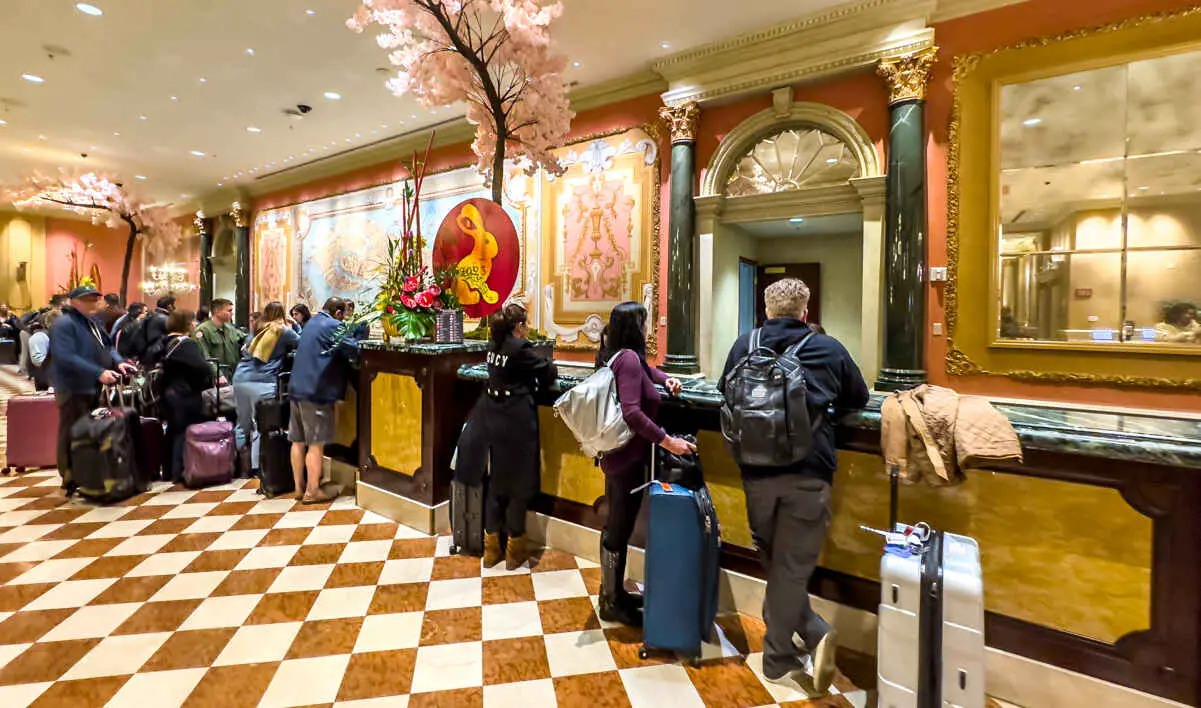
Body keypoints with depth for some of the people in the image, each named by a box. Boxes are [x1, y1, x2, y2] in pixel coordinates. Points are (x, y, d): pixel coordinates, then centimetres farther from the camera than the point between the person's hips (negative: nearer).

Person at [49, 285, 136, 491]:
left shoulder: (93, 323, 15)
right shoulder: (64, 324, -14)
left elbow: (107, 347, 17)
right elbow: (66, 357, -24)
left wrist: (118, 362, -4)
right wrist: (99, 373, -30)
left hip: (94, 388, 9)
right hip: (74, 389, -9)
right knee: (73, 435, -2)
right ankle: (70, 480, 6)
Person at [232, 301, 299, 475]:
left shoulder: (258, 331, 17)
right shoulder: (284, 331, 3)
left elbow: (244, 350, 29)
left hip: (240, 379, 5)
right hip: (263, 382, -5)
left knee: (243, 423, 16)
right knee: (259, 426, -1)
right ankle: (256, 466, 2)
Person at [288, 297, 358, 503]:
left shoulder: (311, 323, 19)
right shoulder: (333, 326, -9)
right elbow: (352, 349, -17)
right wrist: (356, 340, 3)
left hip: (297, 388, 9)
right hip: (316, 392, -9)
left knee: (298, 441, 13)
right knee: (316, 444, -2)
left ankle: (299, 486, 23)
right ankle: (312, 491, 3)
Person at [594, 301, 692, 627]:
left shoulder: (617, 355, 9)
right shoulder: (628, 358, -21)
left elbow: (644, 369, 31)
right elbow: (632, 412, -31)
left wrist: (665, 379, 14)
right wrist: (667, 441, -28)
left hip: (617, 454, 10)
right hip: (627, 457, -10)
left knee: (615, 526, 20)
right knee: (620, 529, 4)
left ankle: (612, 592, 36)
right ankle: (612, 604, 21)